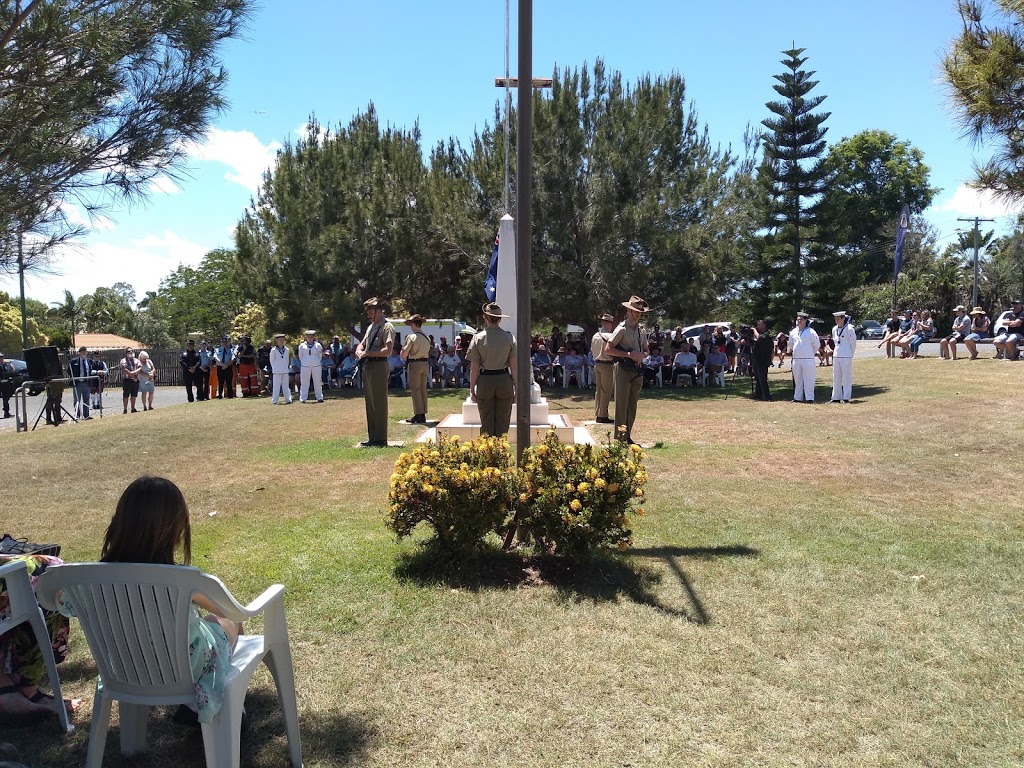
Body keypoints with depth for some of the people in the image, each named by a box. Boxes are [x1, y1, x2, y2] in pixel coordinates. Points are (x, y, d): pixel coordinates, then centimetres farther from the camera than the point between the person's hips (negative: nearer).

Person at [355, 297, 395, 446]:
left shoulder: (387, 327, -9)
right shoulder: (371, 327, 19)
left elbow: (388, 350, -20)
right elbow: (362, 344, 23)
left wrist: (367, 353, -17)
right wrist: (359, 351, 0)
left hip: (379, 366, -9)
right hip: (367, 366, 9)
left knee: (379, 403, -4)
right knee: (369, 403, 13)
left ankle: (380, 439, 2)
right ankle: (372, 437, 21)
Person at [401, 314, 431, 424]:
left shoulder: (411, 336, -12)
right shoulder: (426, 337, 8)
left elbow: (403, 354, -14)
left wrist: (405, 358, 6)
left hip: (414, 364, -6)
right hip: (425, 364, 7)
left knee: (415, 390, -1)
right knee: (423, 389, 12)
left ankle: (419, 415, -1)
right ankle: (423, 414, 16)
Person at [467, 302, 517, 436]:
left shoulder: (478, 338, -5)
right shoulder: (509, 337, -3)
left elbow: (474, 368, -4)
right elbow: (514, 366, -3)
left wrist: (472, 389, 4)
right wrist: (516, 388, 5)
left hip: (485, 381, 0)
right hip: (504, 380, 0)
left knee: (486, 423, 9)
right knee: (502, 423, 7)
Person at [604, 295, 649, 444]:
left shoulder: (641, 330, 14)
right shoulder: (622, 328, -7)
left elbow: (646, 350, 23)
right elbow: (608, 349, -13)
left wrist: (641, 355, -1)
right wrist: (629, 355, -17)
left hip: (637, 370, 7)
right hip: (623, 370, -7)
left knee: (632, 405, 10)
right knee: (622, 405, -5)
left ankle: (628, 436, 18)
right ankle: (620, 438, -1)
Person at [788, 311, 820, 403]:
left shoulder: (810, 332, -5)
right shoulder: (793, 332, 10)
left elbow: (817, 344, 2)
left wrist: (812, 353, 8)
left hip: (808, 359, -5)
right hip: (796, 359, 5)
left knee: (808, 379, -4)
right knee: (797, 379, 9)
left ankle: (809, 398, -1)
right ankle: (797, 397, 15)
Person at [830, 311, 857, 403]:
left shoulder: (849, 329, -9)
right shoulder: (834, 329, 10)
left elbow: (853, 342, -3)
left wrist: (851, 354, 4)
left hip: (846, 356, -6)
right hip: (837, 356, 6)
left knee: (847, 377, -2)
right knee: (836, 377, 7)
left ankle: (846, 398, 2)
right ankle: (836, 397, 13)